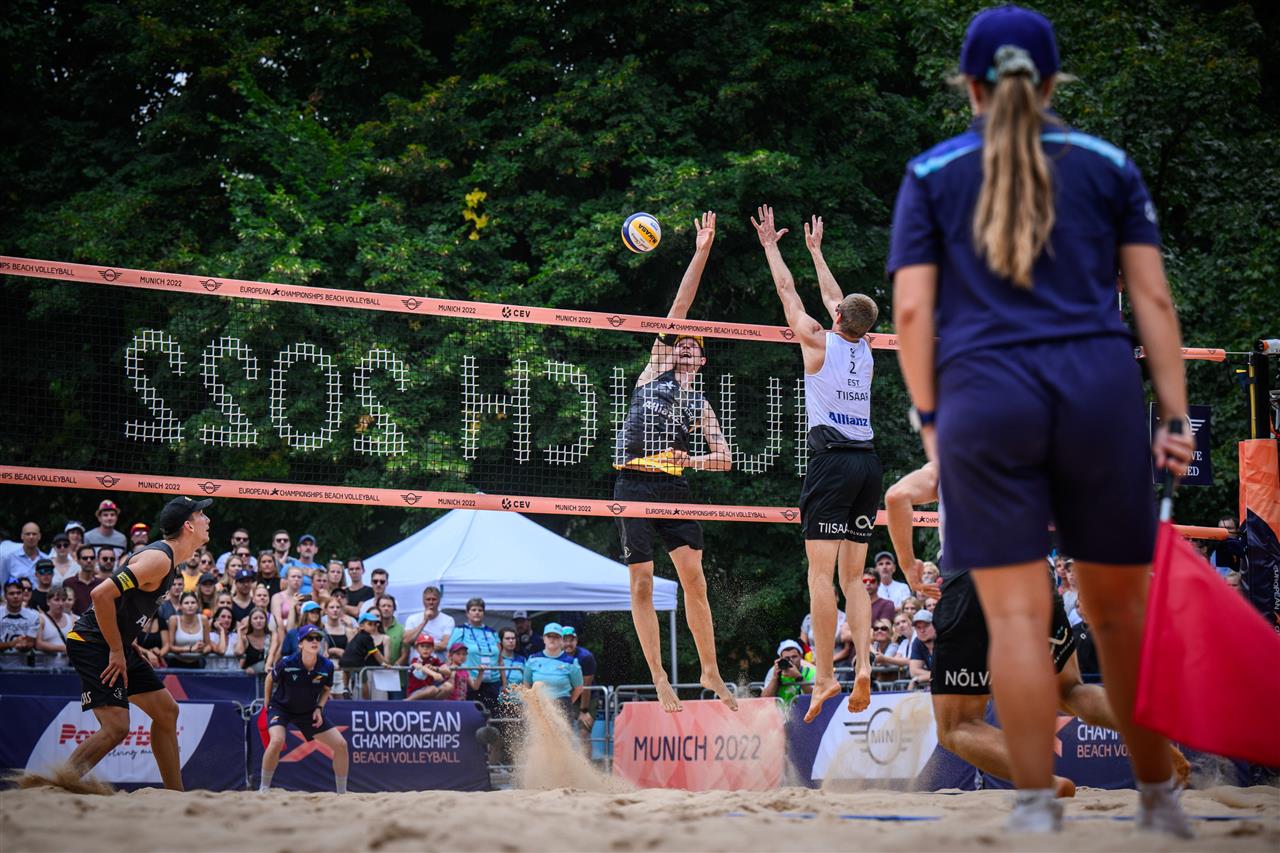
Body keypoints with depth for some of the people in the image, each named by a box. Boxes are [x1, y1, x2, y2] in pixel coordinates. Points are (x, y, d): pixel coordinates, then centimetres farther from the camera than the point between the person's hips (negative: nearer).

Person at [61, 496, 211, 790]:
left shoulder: (168, 560, 12)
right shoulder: (159, 559, -20)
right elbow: (102, 594, -27)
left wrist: (131, 648, 14)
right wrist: (116, 651, -21)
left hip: (117, 646, 11)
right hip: (93, 645, -11)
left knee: (166, 711, 12)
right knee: (116, 727, -20)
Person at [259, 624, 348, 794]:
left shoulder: (327, 666, -17)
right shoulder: (287, 663, -25)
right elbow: (270, 679, -3)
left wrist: (319, 708, -10)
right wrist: (267, 705, 2)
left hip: (309, 711, 4)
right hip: (281, 708, -4)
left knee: (341, 745, -3)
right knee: (277, 741, -33)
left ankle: (342, 793, 14)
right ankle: (264, 789, -14)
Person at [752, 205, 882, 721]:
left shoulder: (819, 342, -1)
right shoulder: (864, 350, 14)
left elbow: (787, 292, 11)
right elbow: (836, 299, 30)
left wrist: (771, 245, 26)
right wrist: (815, 250, 43)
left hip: (832, 461, -6)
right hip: (868, 462, 6)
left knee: (821, 574, -8)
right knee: (853, 578, 8)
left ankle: (825, 675, -15)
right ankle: (863, 665, -8)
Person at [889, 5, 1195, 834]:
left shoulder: (931, 175, 10)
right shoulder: (1108, 165, 12)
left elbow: (912, 310, 3)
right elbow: (1153, 298, 7)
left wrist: (929, 416, 11)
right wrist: (1176, 416, 7)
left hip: (984, 399, -1)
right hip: (1100, 389, 1)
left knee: (1017, 613, -2)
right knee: (1122, 609, 10)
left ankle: (1037, 807, -6)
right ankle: (1160, 798, 17)